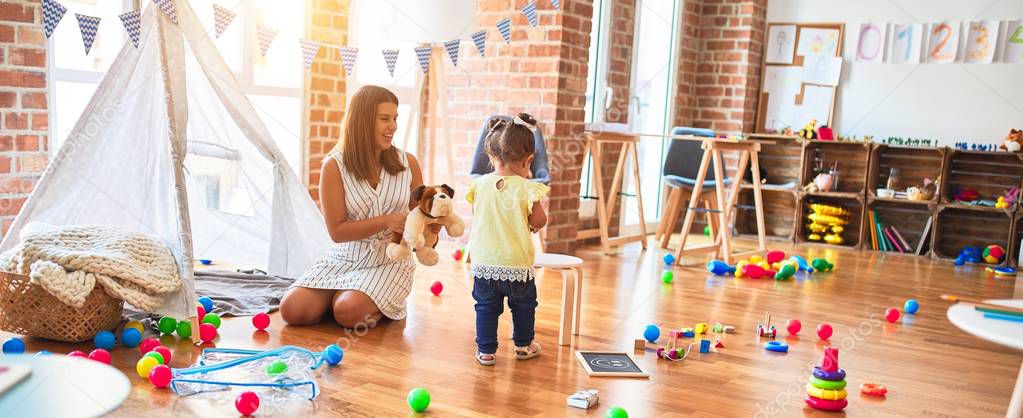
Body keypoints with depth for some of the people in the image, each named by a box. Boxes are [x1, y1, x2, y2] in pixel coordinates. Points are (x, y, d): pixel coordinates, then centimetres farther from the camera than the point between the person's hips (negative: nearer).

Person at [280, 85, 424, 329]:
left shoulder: (407, 163, -1)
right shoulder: (335, 166, -7)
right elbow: (337, 231, -9)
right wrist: (386, 221, -21)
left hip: (390, 260, -1)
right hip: (345, 257, 1)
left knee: (349, 312, -28)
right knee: (292, 310, -16)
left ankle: (380, 305, 6)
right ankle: (340, 295, 12)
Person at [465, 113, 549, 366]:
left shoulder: (480, 184, -4)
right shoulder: (527, 188, -14)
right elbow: (539, 221, -13)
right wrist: (533, 225, 9)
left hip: (483, 262, 2)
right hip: (517, 263, -2)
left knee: (486, 307, 13)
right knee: (523, 305, 19)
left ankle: (486, 350, 16)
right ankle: (523, 345, 33)